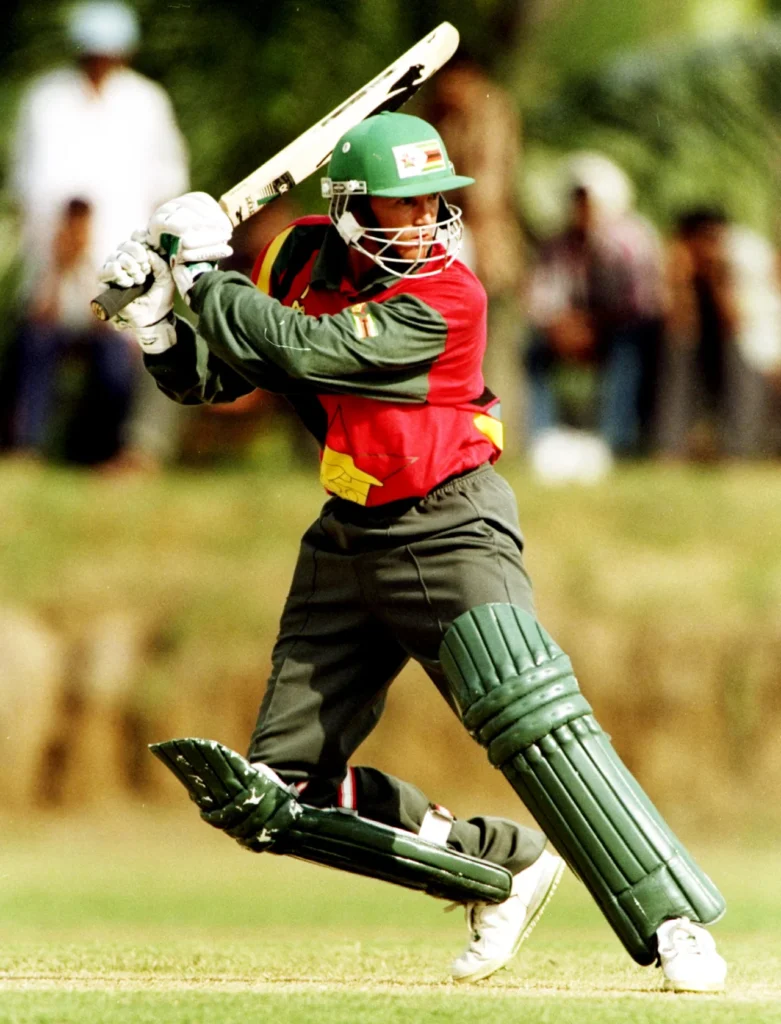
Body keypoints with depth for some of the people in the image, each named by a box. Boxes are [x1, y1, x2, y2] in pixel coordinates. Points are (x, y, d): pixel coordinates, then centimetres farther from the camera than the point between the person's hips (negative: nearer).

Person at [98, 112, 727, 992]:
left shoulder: (446, 299, -18)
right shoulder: (301, 258, 1)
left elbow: (303, 350, -26)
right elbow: (212, 379, 7)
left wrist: (206, 276, -16)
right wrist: (157, 322, -12)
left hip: (449, 531, -6)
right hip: (346, 539, 6)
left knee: (532, 724, -25)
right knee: (271, 795, 0)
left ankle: (674, 923, -20)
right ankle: (501, 866, 12)